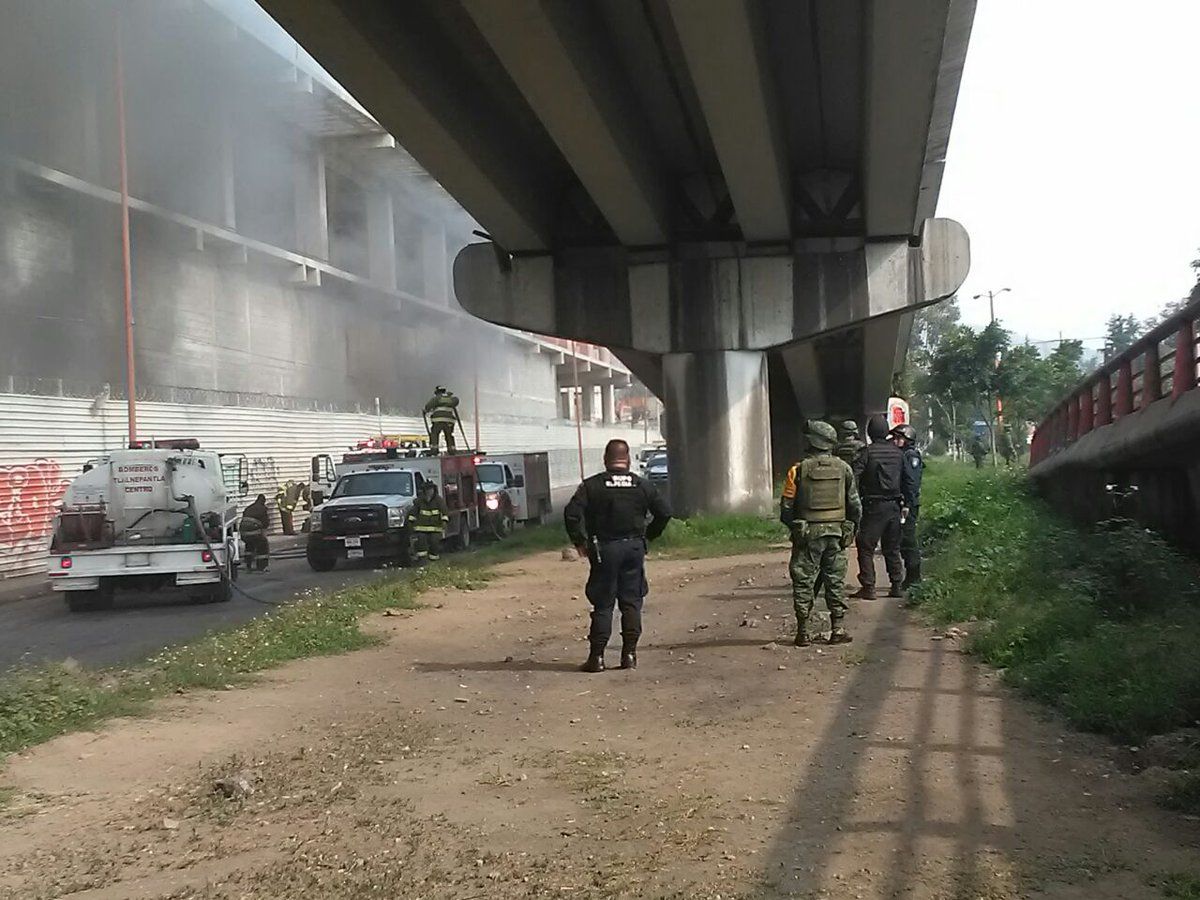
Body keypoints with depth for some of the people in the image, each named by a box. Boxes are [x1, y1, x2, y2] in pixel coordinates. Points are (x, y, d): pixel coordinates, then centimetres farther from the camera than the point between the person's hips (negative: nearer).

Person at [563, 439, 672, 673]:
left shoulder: (592, 485, -4)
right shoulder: (641, 485, 4)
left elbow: (572, 513, -13)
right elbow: (664, 512, 3)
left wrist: (580, 542, -3)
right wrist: (649, 535, 14)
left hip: (605, 549, -2)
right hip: (634, 548, 2)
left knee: (603, 604, 2)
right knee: (632, 602, 8)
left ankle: (597, 656, 1)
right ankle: (630, 654, 8)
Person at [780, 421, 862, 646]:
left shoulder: (799, 470, -7)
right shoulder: (843, 469, 2)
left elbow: (786, 507, -4)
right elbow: (855, 505, 6)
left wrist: (794, 527, 13)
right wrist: (851, 528, 20)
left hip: (807, 534, -2)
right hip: (836, 533, 2)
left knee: (804, 582, 4)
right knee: (836, 581, 9)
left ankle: (803, 632, 5)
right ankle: (837, 629, 9)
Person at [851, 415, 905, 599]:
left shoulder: (868, 452, -11)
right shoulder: (897, 452, 5)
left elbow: (854, 476, -16)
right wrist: (905, 504, 18)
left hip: (874, 506, -5)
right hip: (894, 505, 5)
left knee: (866, 547, 0)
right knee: (892, 548, 15)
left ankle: (868, 587, -4)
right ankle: (897, 586, 14)